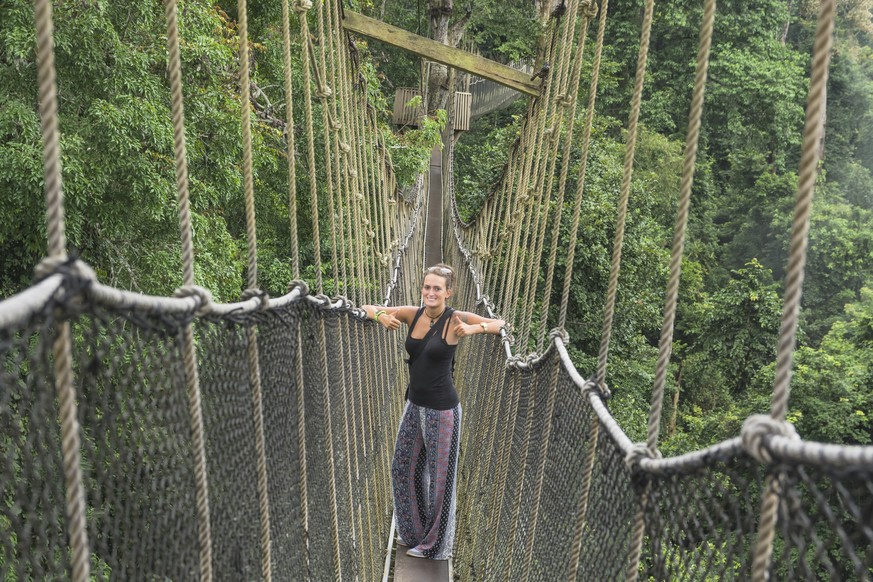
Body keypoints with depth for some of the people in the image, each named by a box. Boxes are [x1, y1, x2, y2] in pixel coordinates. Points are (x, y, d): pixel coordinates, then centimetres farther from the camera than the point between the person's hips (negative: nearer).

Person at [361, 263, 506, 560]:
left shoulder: (455, 319, -15)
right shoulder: (412, 314, -1)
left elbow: (500, 323, -21)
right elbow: (369, 308, 7)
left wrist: (474, 328, -39)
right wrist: (381, 315, -15)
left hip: (442, 409, -6)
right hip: (414, 404, 6)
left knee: (440, 476, 9)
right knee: (403, 468, 19)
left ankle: (434, 543, 30)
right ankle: (413, 532, 42)